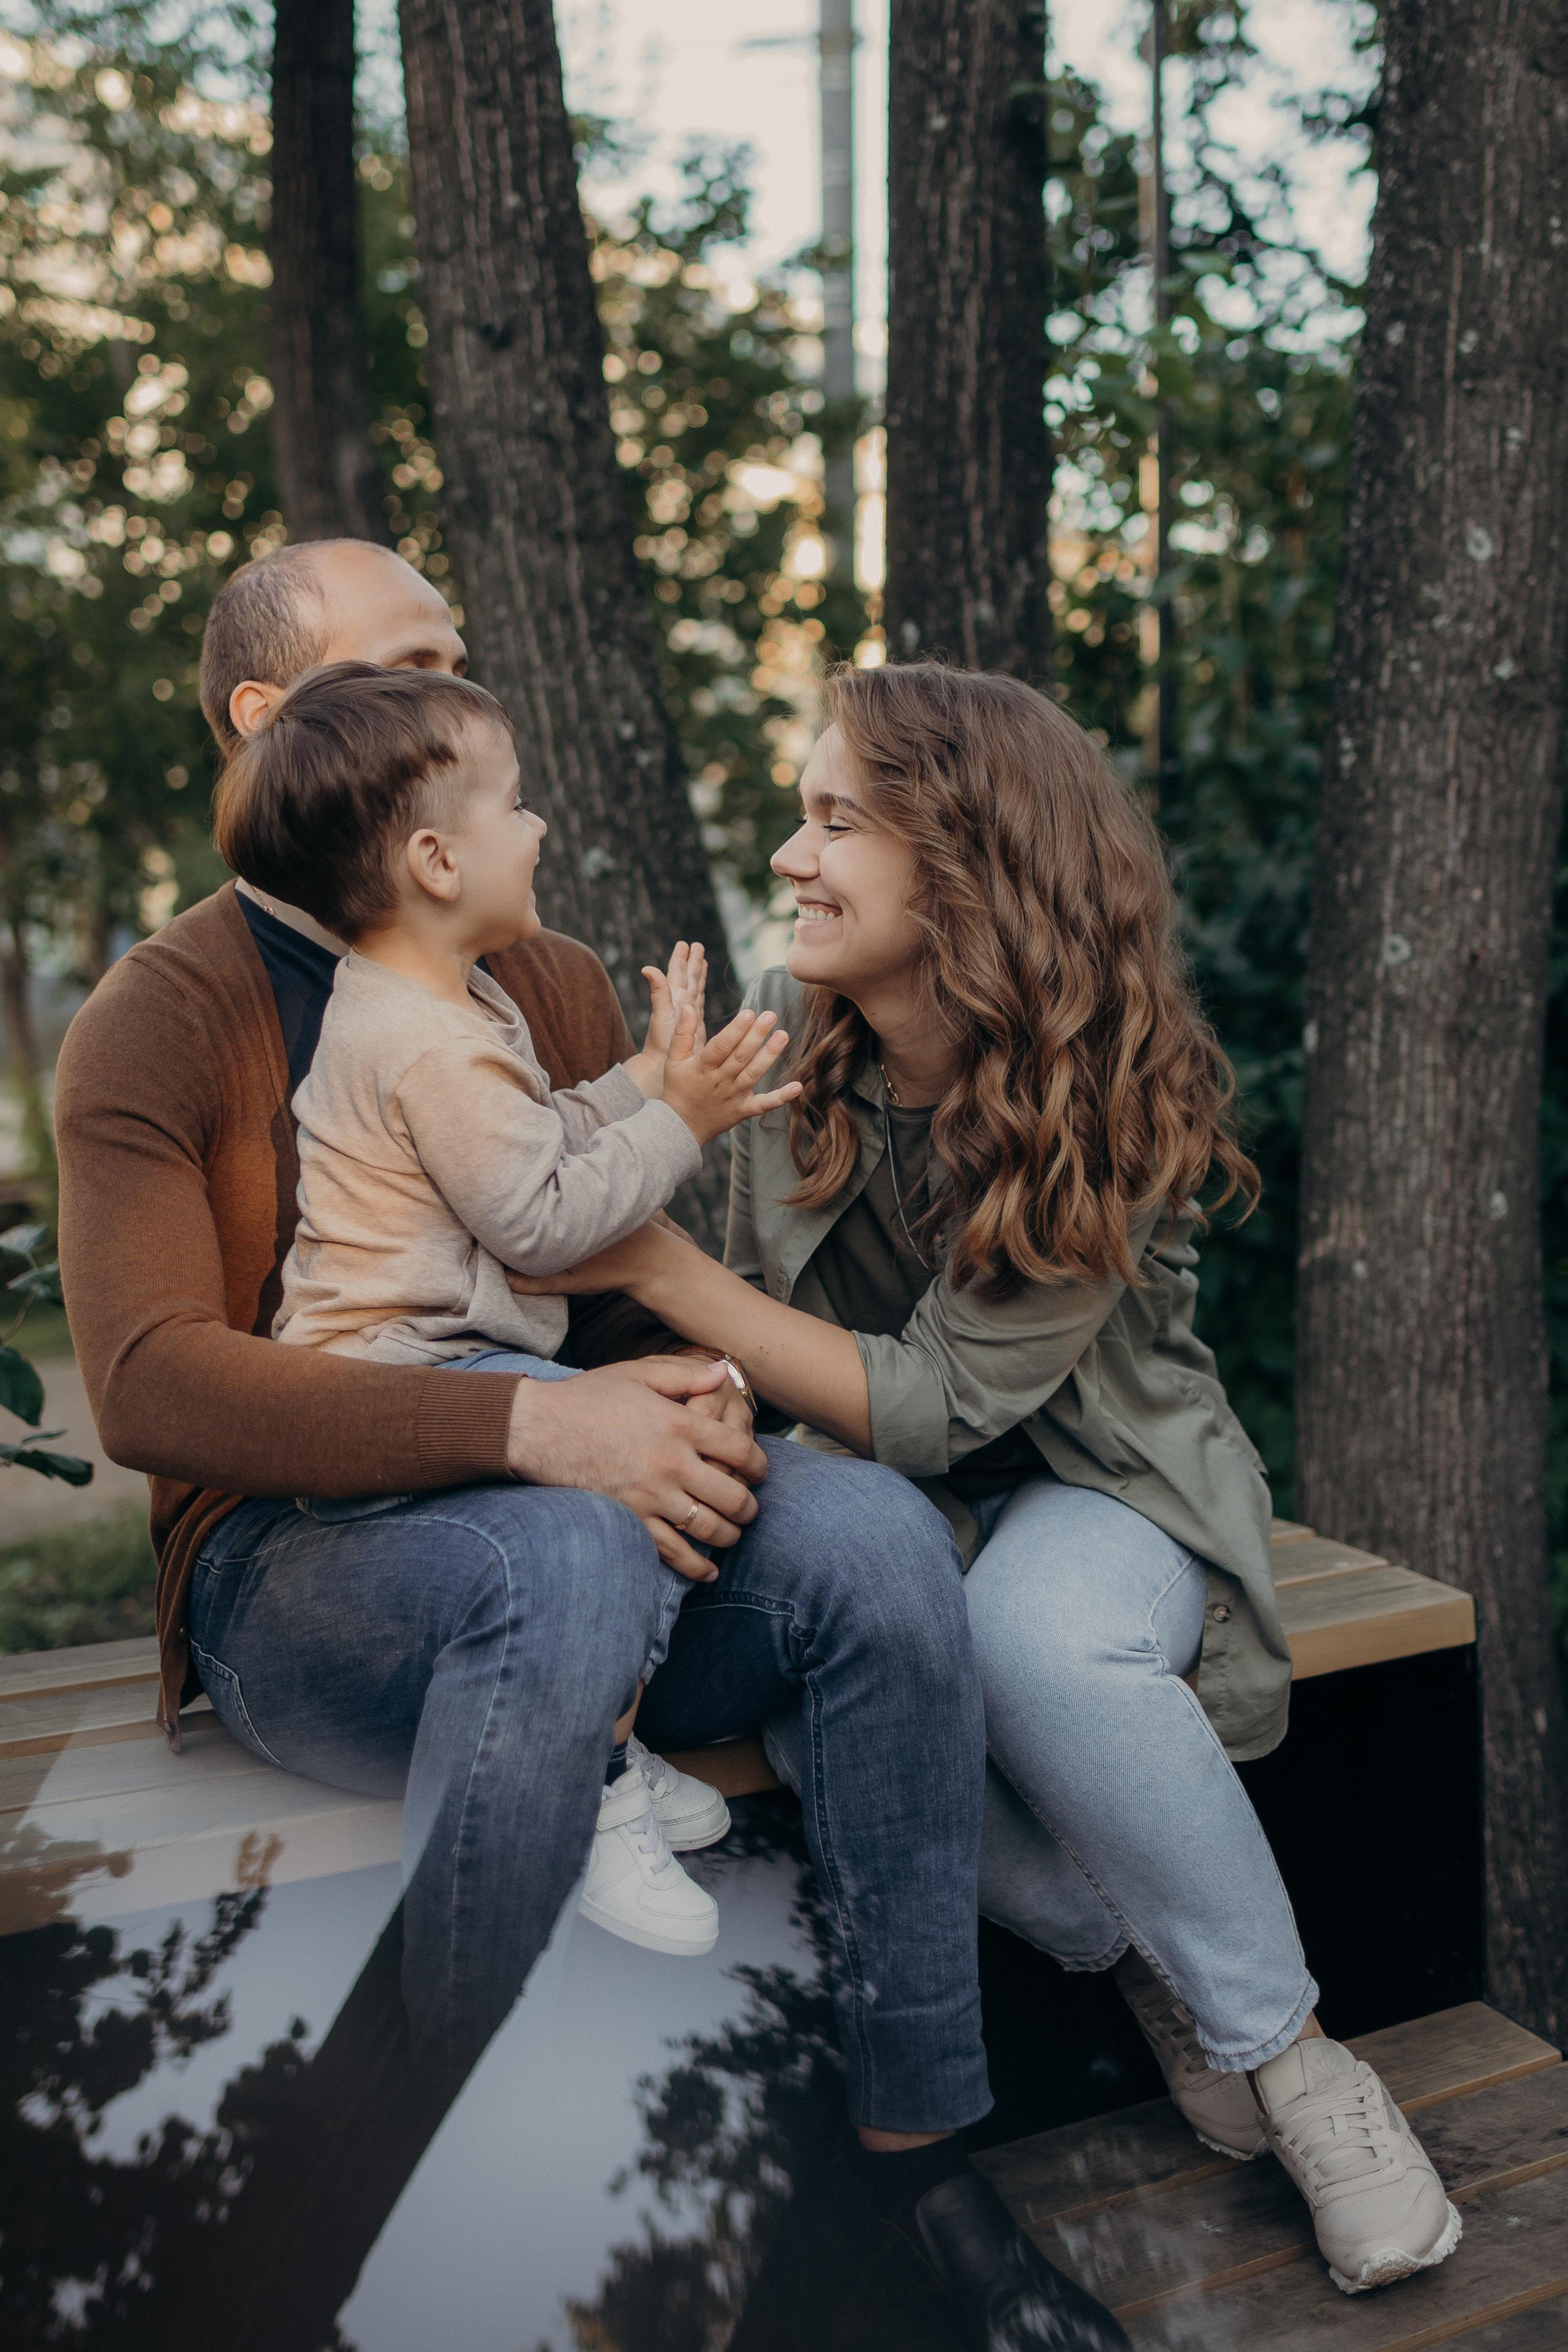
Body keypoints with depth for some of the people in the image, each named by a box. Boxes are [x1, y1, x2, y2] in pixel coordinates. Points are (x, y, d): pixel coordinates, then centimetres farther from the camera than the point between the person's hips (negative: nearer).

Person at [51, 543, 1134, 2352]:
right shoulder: (161, 1020, -2)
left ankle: (915, 2149, -9)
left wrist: (690, 1397, -9)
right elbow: (152, 1378, -16)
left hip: (575, 1524, 5)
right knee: (569, 1565, -37)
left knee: (871, 1532, -24)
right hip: (293, 1561, -4)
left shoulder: (554, 985, 15)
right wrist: (527, 1425, -27)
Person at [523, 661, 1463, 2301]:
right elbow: (756, 1288, 7)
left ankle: (1282, 2048, -11)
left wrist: (653, 1267, -24)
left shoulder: (1108, 1096, -20)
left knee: (1038, 1639, -38)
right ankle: (1147, 1962, -6)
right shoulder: (791, 1027, -6)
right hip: (880, 1482, 3)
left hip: (1098, 1477, -3)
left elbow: (935, 1401, -23)